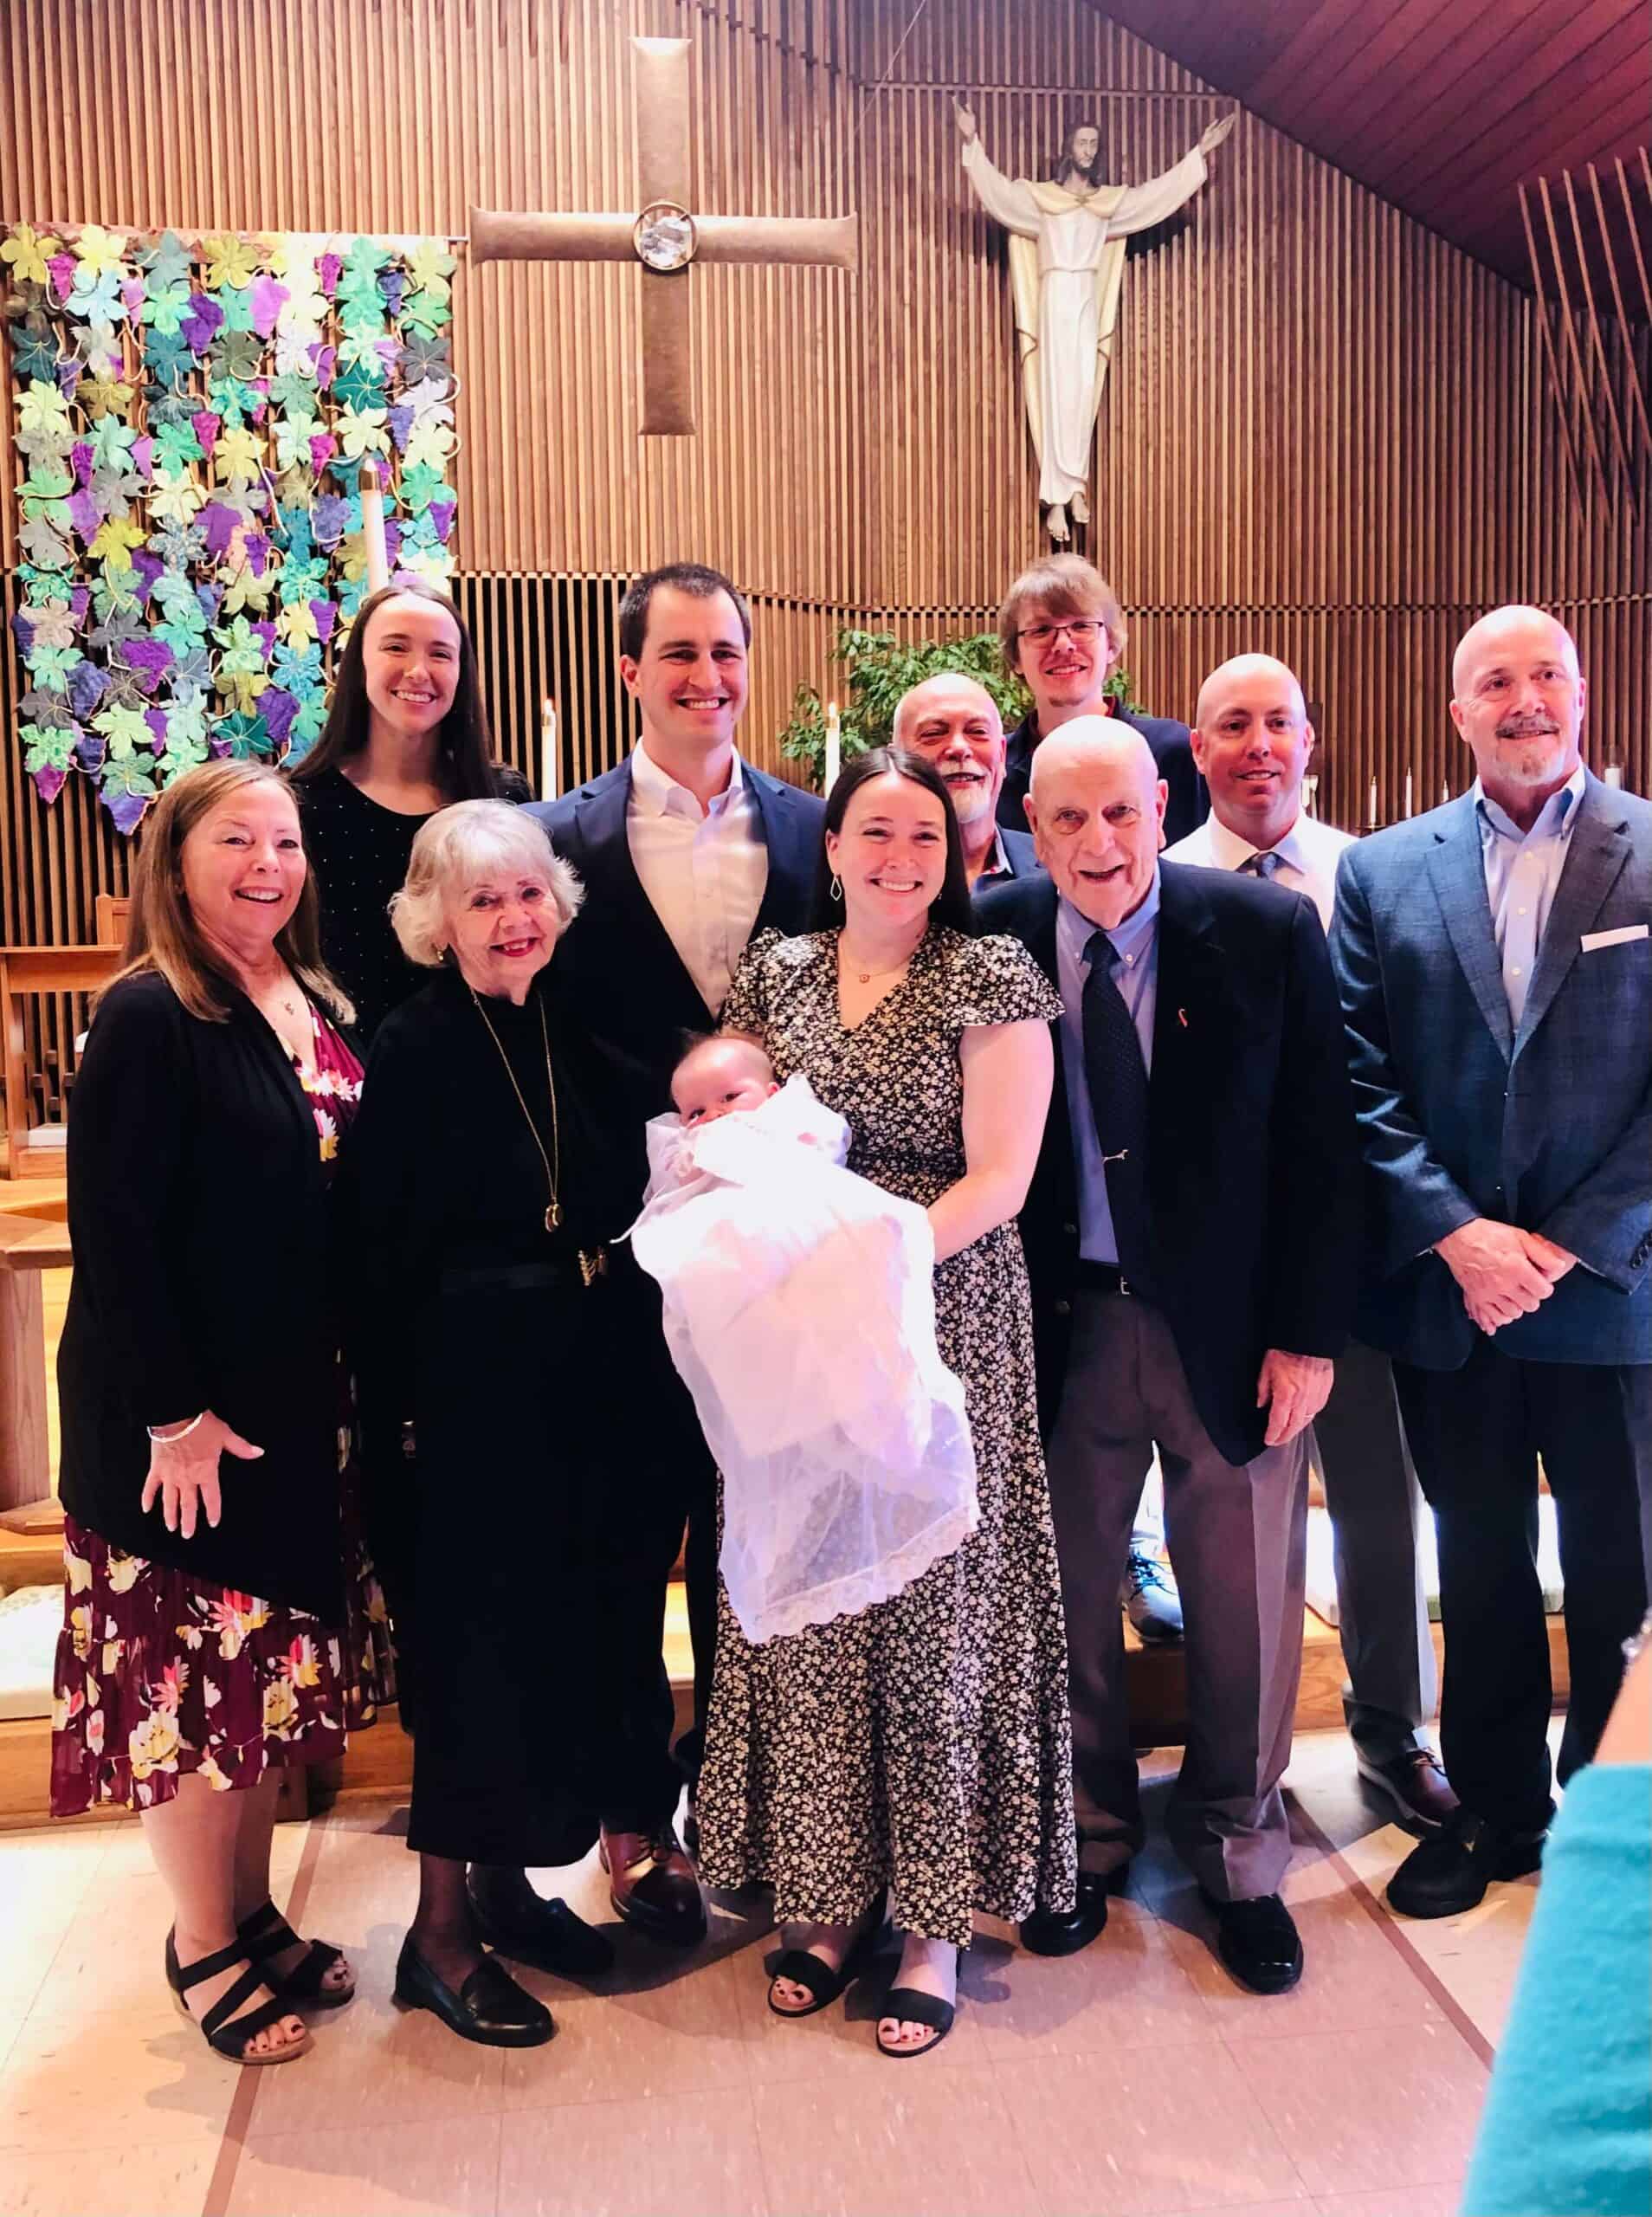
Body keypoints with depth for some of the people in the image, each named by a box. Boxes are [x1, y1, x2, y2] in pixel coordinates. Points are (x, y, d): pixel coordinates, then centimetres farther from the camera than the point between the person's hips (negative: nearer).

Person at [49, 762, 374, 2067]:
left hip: (296, 1408, 7)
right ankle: (204, 1950, 25)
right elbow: (112, 1228, -18)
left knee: (273, 1671, 17)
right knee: (188, 1680, 6)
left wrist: (347, 1391, 7)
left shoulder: (321, 1007, 7)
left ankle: (256, 1917, 34)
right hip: (180, 1418, -7)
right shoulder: (148, 1018, -15)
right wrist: (173, 1418, -19)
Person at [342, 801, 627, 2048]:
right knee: (472, 1640, 1)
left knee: (551, 1630, 14)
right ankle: (442, 1931, 17)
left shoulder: (570, 1036, 7)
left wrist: (610, 1378, 4)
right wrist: (400, 1411, -16)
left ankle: (508, 1880, 32)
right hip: (462, 1385, -6)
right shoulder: (414, 1050, -11)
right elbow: (378, 1252, -13)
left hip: (568, 1385, 6)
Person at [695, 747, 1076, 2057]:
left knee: (936, 1605, 2)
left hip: (944, 1321, -4)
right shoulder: (775, 971, 8)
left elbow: (998, 1179, -9)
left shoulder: (991, 981, -4)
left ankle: (934, 1922, 17)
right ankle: (828, 1889, 26)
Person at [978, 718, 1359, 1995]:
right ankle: (1088, 1840, 38)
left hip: (1232, 1325, 0)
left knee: (1246, 1604, 12)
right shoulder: (992, 943, -5)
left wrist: (1309, 1333, -7)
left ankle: (1239, 1861, 36)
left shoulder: (1269, 932, -8)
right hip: (1061, 1325, 1)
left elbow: (1320, 1146, -5)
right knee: (1066, 1597, 14)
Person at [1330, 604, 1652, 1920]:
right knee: (1480, 1570, 15)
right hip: (1448, 1289, 2)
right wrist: (1458, 1234, -11)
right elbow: (1361, 1082, -1)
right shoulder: (1382, 872, 4)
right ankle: (1495, 1813, 33)